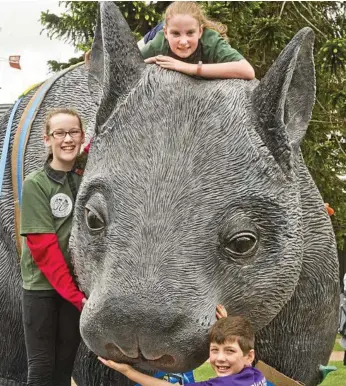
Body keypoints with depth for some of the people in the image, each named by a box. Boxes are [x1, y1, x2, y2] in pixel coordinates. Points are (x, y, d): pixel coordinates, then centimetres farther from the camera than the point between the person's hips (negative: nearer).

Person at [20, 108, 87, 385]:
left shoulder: (89, 181, 5)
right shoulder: (35, 184, -8)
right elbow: (43, 247, -13)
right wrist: (75, 294, -16)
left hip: (78, 287, 4)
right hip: (42, 286, -4)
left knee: (65, 364, 9)